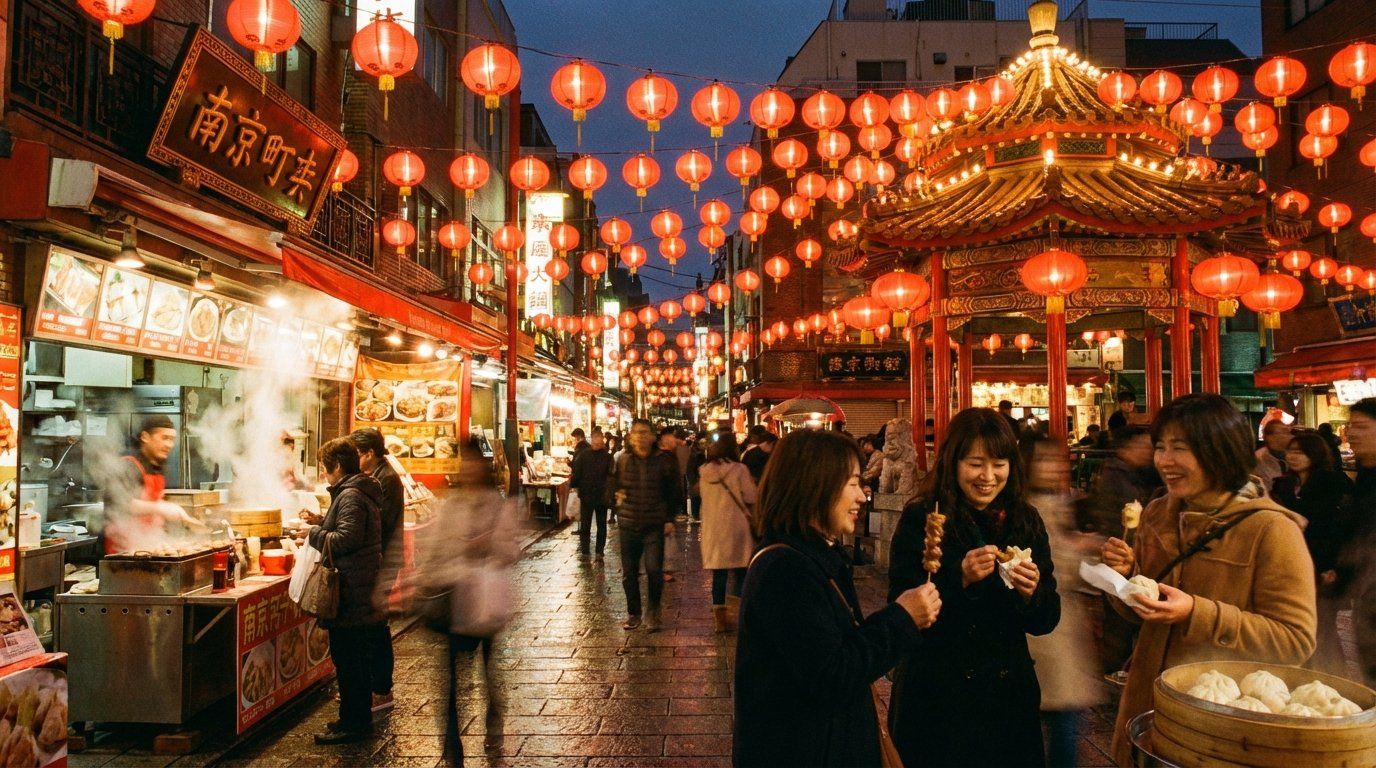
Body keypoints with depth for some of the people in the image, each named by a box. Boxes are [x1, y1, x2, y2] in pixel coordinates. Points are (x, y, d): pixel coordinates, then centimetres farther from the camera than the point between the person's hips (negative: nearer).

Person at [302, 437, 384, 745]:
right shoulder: (361, 491, 15)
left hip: (350, 592, -11)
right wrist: (322, 522, 14)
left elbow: (346, 539, -25)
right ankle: (360, 717, 26)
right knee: (356, 658, 17)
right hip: (361, 589, 11)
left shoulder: (350, 496, -17)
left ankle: (353, 723, 5)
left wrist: (314, 534, -12)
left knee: (347, 659, -3)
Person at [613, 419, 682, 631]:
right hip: (628, 524, 3)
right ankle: (633, 613, 26)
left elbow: (675, 492, 4)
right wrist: (616, 495, -3)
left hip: (655, 525, -3)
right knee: (629, 573, 9)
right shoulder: (623, 460, 4)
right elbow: (612, 485, 19)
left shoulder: (664, 460, -3)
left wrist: (670, 519, -1)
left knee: (654, 570, -11)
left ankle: (654, 612, 12)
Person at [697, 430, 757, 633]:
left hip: (713, 528, 4)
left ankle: (720, 616, 12)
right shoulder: (739, 469, -10)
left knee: (718, 573, 8)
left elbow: (704, 497, 11)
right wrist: (753, 519, 5)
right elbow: (750, 500, -6)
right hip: (736, 527, -3)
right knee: (741, 572, 7)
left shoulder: (705, 471, 2)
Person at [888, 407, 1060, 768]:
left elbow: (1047, 620, 4)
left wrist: (1033, 593, -17)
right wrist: (959, 577, -27)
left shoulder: (1026, 521, 1)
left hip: (1009, 694, 4)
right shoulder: (921, 518, -11)